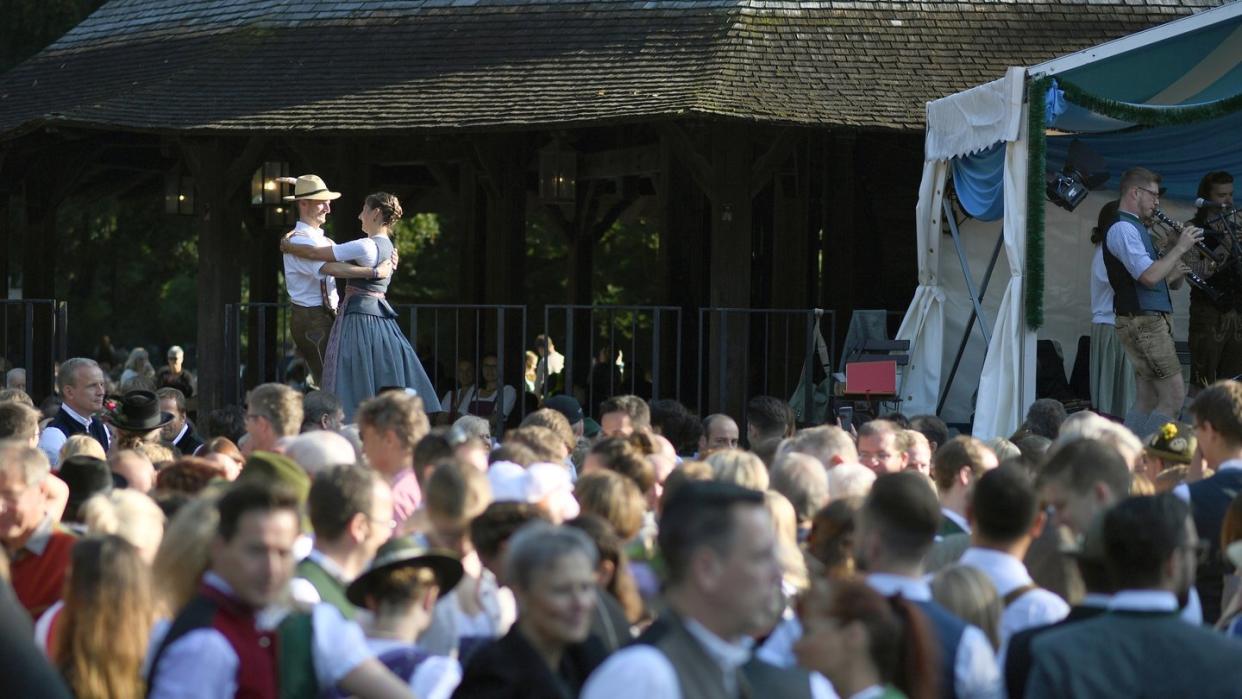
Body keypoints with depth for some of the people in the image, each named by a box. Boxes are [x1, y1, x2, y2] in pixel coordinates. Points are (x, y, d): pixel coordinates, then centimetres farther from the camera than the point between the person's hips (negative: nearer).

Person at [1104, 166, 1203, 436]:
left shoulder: (1135, 229, 20)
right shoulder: (1123, 229, -12)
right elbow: (1149, 276, -23)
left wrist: (1173, 274, 4)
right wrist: (1180, 248, -13)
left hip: (1152, 321, 10)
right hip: (1144, 322, -10)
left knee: (1146, 402, 8)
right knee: (1174, 398, -12)